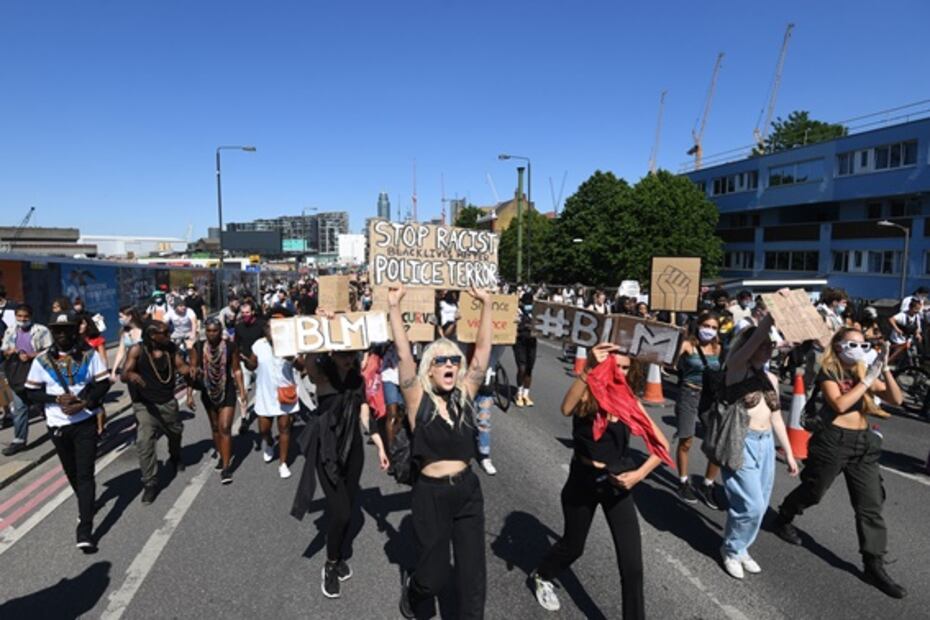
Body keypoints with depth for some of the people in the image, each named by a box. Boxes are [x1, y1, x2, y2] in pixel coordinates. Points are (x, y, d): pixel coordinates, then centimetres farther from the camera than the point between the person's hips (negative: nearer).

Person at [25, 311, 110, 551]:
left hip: (85, 423, -2)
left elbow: (103, 384, -3)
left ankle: (85, 530, -6)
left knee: (85, 474, -6)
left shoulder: (89, 355, -5)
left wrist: (84, 403, -18)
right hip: (58, 426, 3)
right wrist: (57, 399, -16)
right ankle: (86, 506, 45)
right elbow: (32, 393, 1)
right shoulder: (42, 360, -2)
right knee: (71, 472, 19)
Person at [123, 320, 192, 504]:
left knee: (175, 433, 24)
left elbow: (181, 367, -4)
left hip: (168, 403, 4)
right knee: (144, 443, -14)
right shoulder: (137, 350, -15)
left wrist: (190, 370, -27)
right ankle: (150, 483, -2)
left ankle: (175, 459, 55)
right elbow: (124, 374, -17)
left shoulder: (171, 348, -6)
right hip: (145, 405, -4)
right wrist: (131, 374, -41)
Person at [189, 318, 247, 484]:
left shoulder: (231, 347, -12)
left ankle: (226, 468, -4)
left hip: (227, 392, -3)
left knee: (225, 428, -8)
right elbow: (192, 371, -2)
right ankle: (222, 456, 37)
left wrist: (242, 391, -6)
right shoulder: (198, 347, -7)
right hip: (208, 393, 3)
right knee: (215, 427, 18)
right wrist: (189, 394, -5)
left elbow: (236, 370, -4)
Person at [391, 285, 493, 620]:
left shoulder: (465, 394, -1)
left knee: (473, 576, 7)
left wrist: (486, 305, -10)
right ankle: (411, 589, 47)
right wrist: (394, 308, -23)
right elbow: (403, 355, -18)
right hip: (431, 494, -2)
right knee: (434, 577, 12)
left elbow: (483, 348, -5)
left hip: (467, 491, 3)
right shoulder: (418, 398, -9)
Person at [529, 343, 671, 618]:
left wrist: (639, 473, -16)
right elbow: (566, 409, -42)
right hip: (583, 481, -2)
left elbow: (661, 446, -2)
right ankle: (541, 577, 52)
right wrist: (588, 369, -49)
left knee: (632, 564, -1)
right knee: (573, 546, 20)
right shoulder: (587, 396, -17)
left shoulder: (630, 402, -6)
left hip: (617, 484, 2)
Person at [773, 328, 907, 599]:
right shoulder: (828, 373, -10)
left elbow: (896, 399, -2)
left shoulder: (864, 372, 7)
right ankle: (783, 520, 37)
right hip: (833, 441, -5)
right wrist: (868, 380, -22)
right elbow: (840, 404, -25)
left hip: (863, 442, 5)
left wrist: (885, 370, -14)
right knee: (812, 491, 10)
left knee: (871, 505, 4)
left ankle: (874, 566, 12)